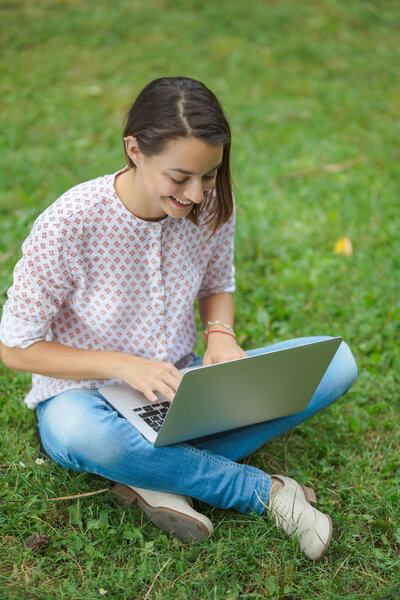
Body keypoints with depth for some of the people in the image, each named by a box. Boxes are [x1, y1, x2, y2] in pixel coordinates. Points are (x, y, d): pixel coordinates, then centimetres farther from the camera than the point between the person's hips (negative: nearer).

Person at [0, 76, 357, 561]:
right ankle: (265, 491, -24)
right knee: (76, 430, -43)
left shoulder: (212, 205, -10)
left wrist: (220, 335, -13)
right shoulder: (68, 225, -23)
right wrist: (124, 366, -24)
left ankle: (160, 477, -23)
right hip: (87, 394, -4)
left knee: (337, 362, -14)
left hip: (180, 388, 5)